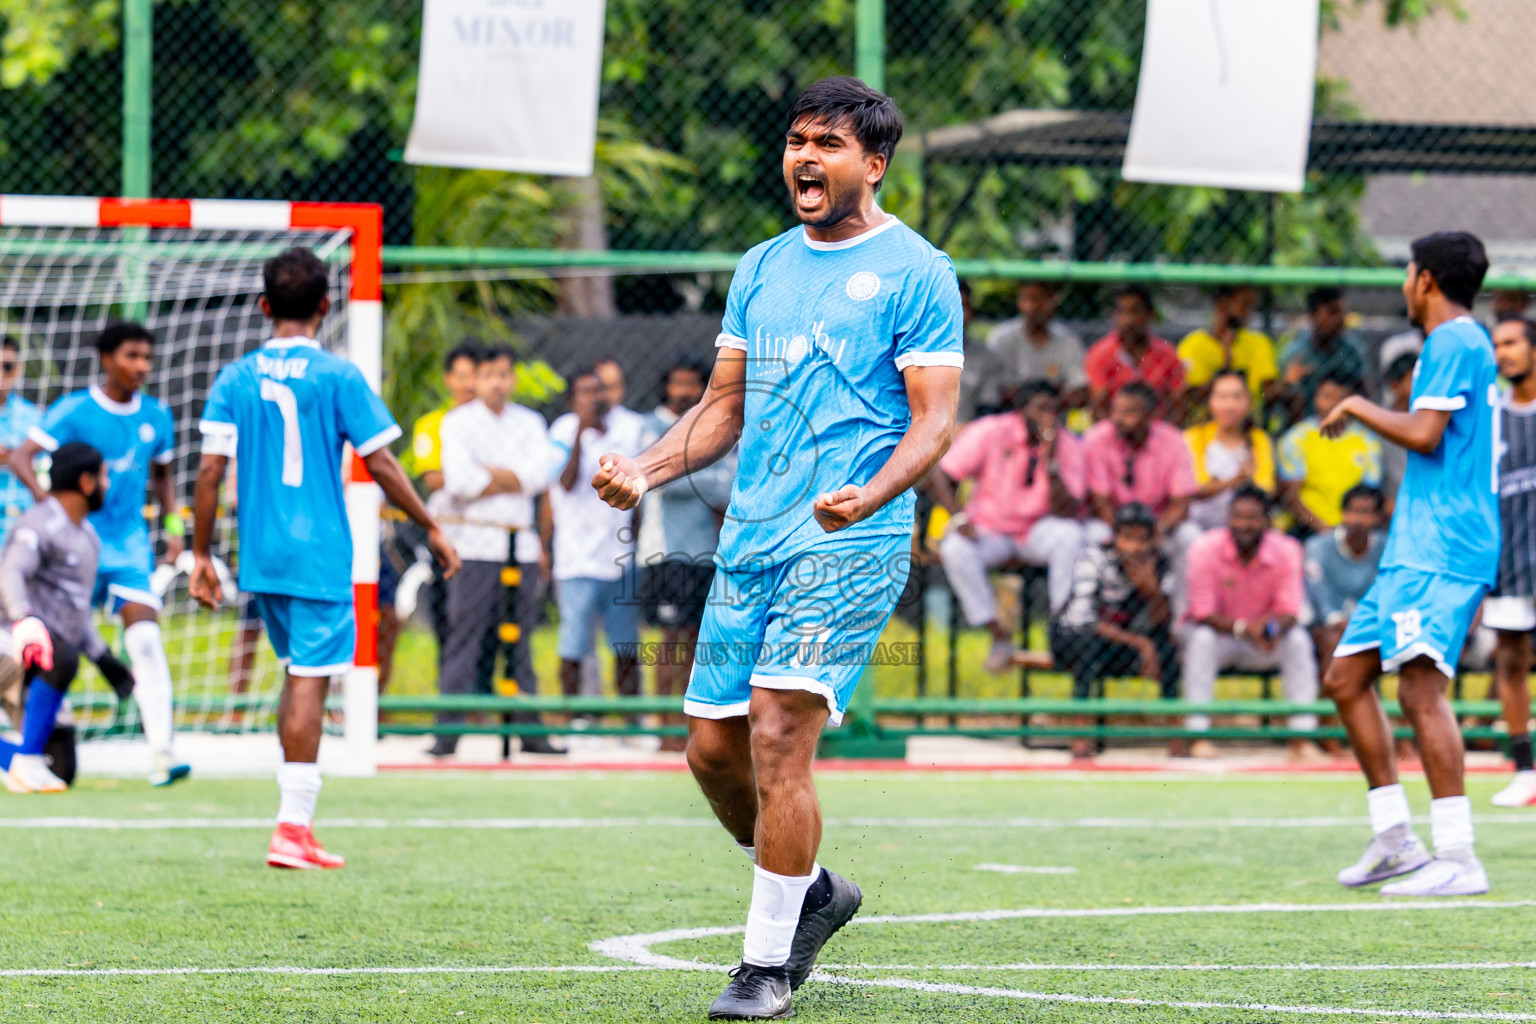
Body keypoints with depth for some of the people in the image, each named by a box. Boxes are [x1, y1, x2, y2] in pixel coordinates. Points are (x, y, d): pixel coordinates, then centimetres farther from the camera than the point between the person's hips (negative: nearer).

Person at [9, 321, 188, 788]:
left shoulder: (156, 416, 7)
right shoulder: (74, 411, -8)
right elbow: (20, 457, -15)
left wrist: (173, 525, 10)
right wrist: (47, 500, -31)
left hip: (131, 545, 3)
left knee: (146, 638, -15)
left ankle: (162, 754, -23)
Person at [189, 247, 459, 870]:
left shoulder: (235, 381, 4)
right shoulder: (338, 377, -7)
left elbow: (210, 471, 0)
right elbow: (380, 463, -7)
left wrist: (201, 554, 7)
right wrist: (431, 529, 3)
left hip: (261, 556, 5)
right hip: (320, 556, -4)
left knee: (297, 673, 18)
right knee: (309, 682, -4)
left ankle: (296, 814, 17)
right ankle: (293, 826, -9)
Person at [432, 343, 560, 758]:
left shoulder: (530, 423, 13)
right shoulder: (457, 422, 2)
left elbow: (539, 474, -5)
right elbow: (461, 481, -12)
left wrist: (485, 474, -9)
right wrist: (512, 481, -3)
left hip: (521, 544, 4)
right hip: (474, 543, -4)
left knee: (520, 639, 6)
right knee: (464, 635, -8)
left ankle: (529, 728, 10)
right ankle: (447, 731, -9)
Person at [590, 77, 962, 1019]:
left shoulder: (914, 272, -3)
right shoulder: (762, 269, 16)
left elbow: (935, 418, -8)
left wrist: (869, 496, -26)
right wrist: (646, 471, 3)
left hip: (851, 544, -7)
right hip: (751, 539, 7)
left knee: (778, 737, -16)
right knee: (714, 747, 6)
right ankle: (813, 891, 30)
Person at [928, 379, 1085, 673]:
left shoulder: (1069, 447, -8)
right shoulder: (989, 432, -10)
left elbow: (1067, 512, -16)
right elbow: (938, 475, -7)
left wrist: (1051, 462, -27)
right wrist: (959, 519, -21)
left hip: (1038, 531, 0)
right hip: (988, 530, 0)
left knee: (1070, 536, -32)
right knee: (955, 550, -32)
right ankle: (998, 634, -17)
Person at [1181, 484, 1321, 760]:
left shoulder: (1286, 551, -13)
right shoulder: (1205, 550, -19)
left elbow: (1290, 613, -16)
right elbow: (1203, 614, -21)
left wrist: (1274, 628, -42)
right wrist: (1243, 628, -39)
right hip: (1220, 633, -2)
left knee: (1299, 640, -25)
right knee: (1201, 639, -34)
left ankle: (1302, 735, -23)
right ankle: (1197, 734, -32)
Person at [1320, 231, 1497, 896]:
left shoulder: (1455, 341, -9)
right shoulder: (1461, 343, 22)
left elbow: (1425, 433, -19)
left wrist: (1359, 408, -5)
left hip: (1441, 548, -11)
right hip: (1417, 546, 11)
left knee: (1419, 684, -20)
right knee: (1347, 678, 11)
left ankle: (1457, 859, -25)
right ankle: (1394, 839, 14)